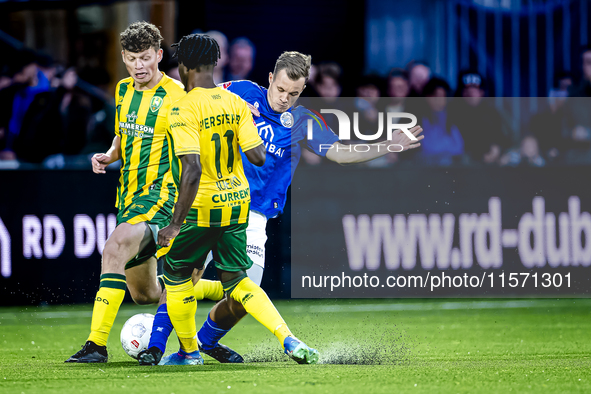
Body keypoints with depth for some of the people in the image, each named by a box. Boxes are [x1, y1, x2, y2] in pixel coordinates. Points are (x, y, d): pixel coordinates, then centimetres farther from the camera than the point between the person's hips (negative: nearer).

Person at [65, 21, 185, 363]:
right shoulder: (124, 91, 10)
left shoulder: (175, 97, -10)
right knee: (144, 294, 11)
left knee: (115, 247, -30)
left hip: (159, 195, -7)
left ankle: (98, 344, -32)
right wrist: (108, 156, 4)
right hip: (129, 195, 7)